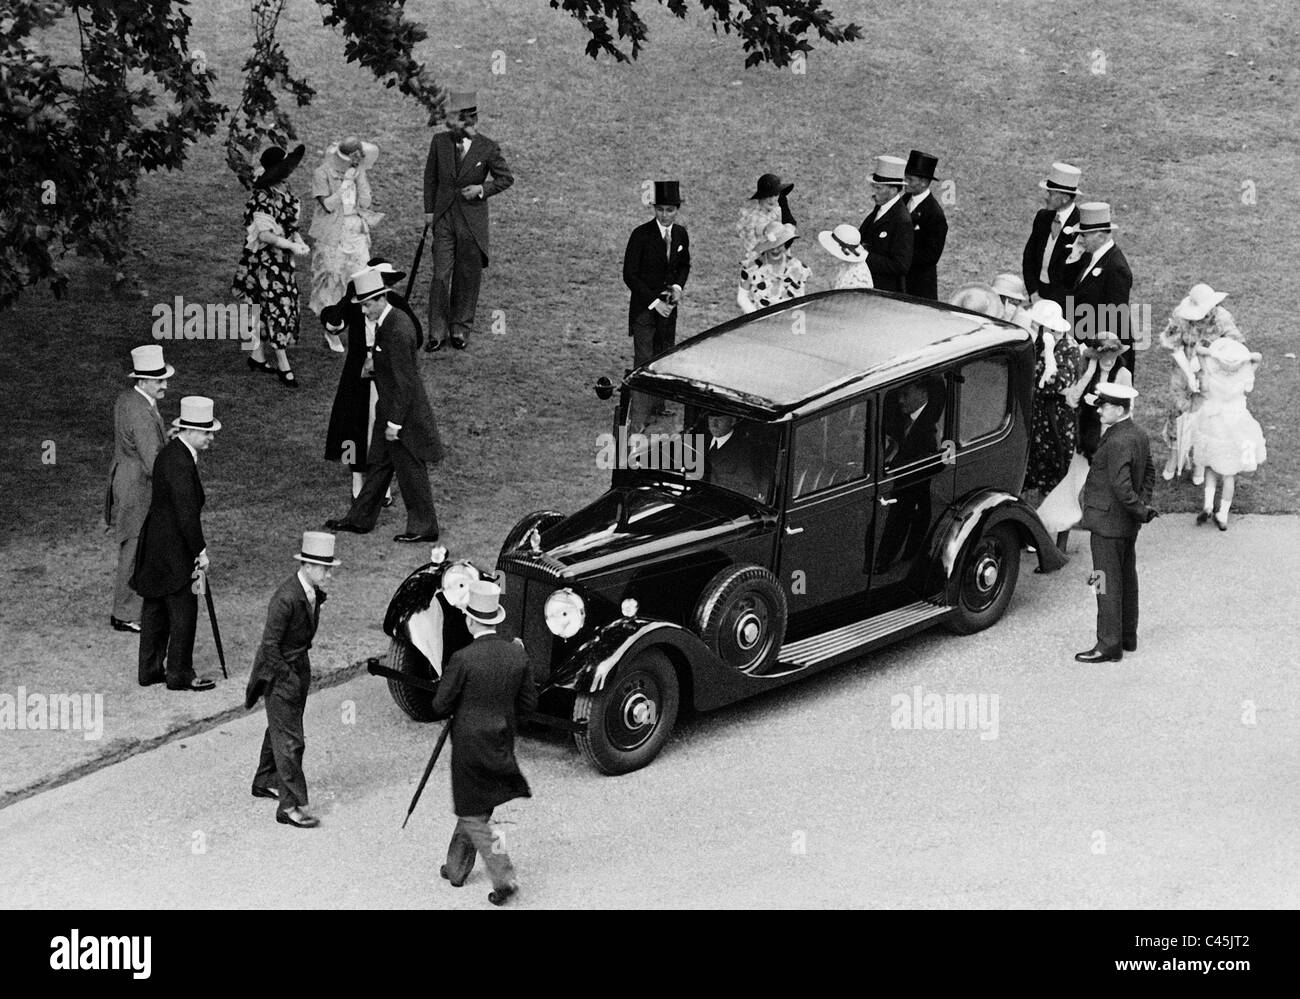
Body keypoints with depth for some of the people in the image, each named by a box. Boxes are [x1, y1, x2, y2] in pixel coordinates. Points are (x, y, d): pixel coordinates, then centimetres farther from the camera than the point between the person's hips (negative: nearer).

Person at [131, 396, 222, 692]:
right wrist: (201, 552, -15)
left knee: (155, 609, 17)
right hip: (172, 552, -10)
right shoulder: (180, 464, -23)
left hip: (155, 548, 10)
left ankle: (150, 669, 26)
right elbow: (187, 516, -24)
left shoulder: (170, 453, 9)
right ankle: (180, 674, 10)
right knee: (183, 612, 1)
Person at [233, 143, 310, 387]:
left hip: (283, 258, 8)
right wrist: (292, 246, -30)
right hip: (265, 260, -8)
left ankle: (258, 355, 26)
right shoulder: (262, 199, -21)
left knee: (264, 308, 15)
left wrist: (298, 239, -1)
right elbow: (264, 234, -25)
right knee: (276, 307, -5)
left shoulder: (284, 191, 6)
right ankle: (283, 365, 0)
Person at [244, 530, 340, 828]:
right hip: (279, 670, -9)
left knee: (281, 728, 23)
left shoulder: (314, 592, -1)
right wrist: (289, 677, -18)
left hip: (299, 665, 9)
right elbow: (270, 645, -23)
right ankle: (291, 805, 0)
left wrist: (301, 670, 13)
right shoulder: (285, 598, -28)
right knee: (289, 739, -5)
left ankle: (266, 781, 41)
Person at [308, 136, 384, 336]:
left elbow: (366, 202, -4)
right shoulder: (323, 173, -9)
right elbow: (328, 205, -18)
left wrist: (360, 176, -12)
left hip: (356, 232, 4)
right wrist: (346, 182, -19)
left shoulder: (359, 171, 5)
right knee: (331, 281, 3)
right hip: (332, 235, -4)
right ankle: (331, 334, 15)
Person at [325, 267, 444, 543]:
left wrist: (395, 422, -22)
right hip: (388, 407, 10)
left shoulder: (397, 331, -26)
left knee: (410, 471, 3)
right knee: (378, 463, 19)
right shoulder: (389, 320, 4)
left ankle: (424, 527, 15)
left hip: (404, 411, -10)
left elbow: (404, 381, -24)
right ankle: (360, 519, 30)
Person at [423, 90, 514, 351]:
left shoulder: (488, 149, -7)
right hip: (443, 218, 1)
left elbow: (506, 178, 4)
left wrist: (482, 189, -11)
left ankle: (460, 329, 21)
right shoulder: (439, 142, 1)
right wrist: (429, 210, 7)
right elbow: (430, 177, 11)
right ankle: (437, 332, 2)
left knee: (468, 277, 7)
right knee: (441, 275, -5)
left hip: (473, 221, -1)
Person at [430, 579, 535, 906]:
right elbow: (528, 703, 1)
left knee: (473, 817, 6)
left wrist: (451, 711, 7)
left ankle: (504, 877, -4)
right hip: (502, 744, 6)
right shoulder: (517, 655, -7)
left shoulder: (463, 659, -22)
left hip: (470, 746, -6)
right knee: (471, 806, 23)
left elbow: (440, 707, -14)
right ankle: (457, 867, 35)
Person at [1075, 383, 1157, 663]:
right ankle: (1127, 637, 29)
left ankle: (1109, 646, 3)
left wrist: (1141, 512, -17)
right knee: (1127, 580, 18)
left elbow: (1121, 487, -29)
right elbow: (1149, 472, 17)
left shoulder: (1118, 443, -25)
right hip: (1127, 525, 10)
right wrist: (1143, 504, 9)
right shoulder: (1138, 434, 7)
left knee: (1108, 586, -2)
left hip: (1108, 524, -10)